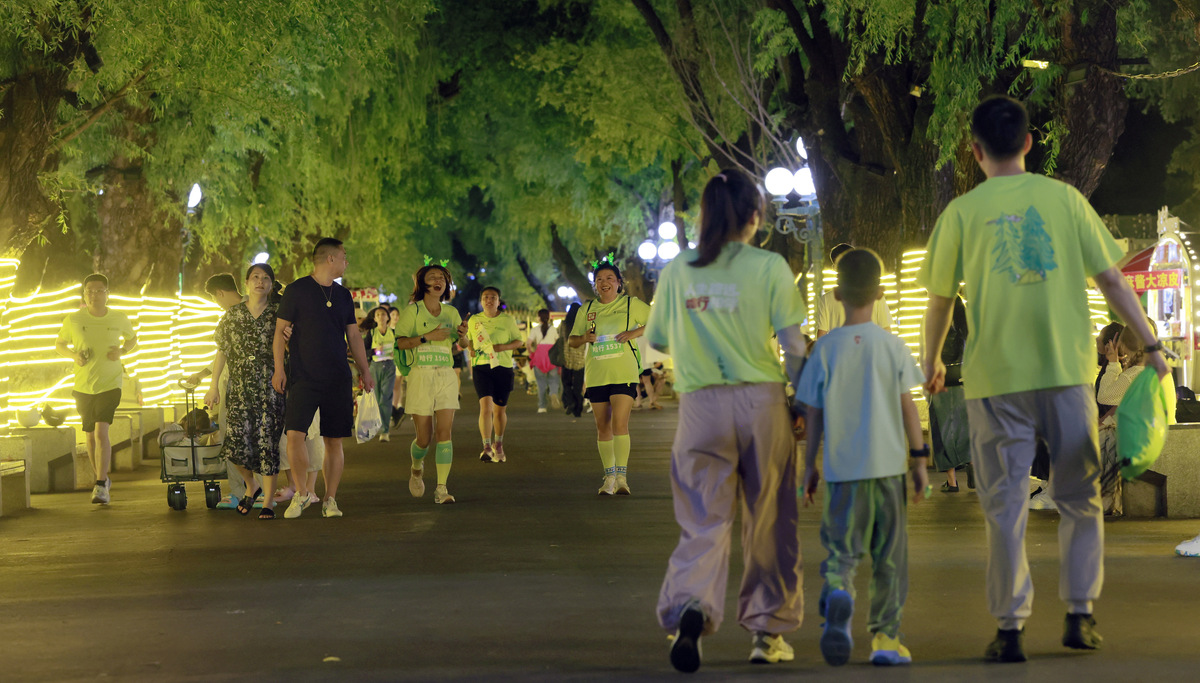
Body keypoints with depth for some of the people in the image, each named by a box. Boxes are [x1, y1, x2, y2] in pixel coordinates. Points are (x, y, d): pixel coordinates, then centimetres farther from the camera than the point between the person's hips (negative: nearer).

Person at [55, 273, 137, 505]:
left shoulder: (119, 320, -2)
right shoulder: (73, 320, -3)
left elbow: (133, 338, 17)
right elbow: (59, 345, 11)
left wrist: (122, 350, -5)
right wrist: (73, 355, -10)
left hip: (110, 384, -2)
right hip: (83, 387, 2)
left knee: (101, 432, -19)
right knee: (91, 436, 13)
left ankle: (101, 486, -20)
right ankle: (102, 480, 34)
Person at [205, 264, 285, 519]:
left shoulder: (279, 312, 4)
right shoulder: (232, 315, 9)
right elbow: (221, 352, 12)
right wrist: (214, 384, 9)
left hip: (271, 386, -2)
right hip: (239, 388, 2)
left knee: (268, 442, -5)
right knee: (236, 443, -6)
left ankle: (268, 501, 4)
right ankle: (251, 486, 22)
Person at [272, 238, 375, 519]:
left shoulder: (343, 295, 14)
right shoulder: (296, 290, -1)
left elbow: (353, 335, 19)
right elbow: (281, 330, 1)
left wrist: (365, 371, 14)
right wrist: (278, 369, -6)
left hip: (338, 379, 4)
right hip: (303, 377, -4)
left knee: (334, 440, 2)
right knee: (295, 435, -15)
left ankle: (330, 499, 10)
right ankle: (301, 493, 3)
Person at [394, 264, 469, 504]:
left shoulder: (451, 312, 13)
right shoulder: (413, 310, 1)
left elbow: (457, 345, 22)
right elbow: (400, 342, -7)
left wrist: (462, 335, 1)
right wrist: (427, 337, -18)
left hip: (446, 376, 3)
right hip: (421, 375, -3)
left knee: (444, 432, -9)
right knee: (424, 437, -1)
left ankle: (441, 489, -8)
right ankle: (417, 469, 32)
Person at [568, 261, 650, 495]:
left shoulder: (631, 304, 4)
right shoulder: (587, 310, 12)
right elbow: (571, 340, 19)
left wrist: (635, 332, -7)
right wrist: (585, 338, -4)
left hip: (624, 373, -4)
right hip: (596, 375, 4)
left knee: (619, 423, -15)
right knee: (602, 427, 6)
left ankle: (622, 477, -12)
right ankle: (609, 477, 16)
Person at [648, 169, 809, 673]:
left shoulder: (677, 271, 4)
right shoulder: (770, 267, -3)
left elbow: (656, 339, 11)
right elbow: (793, 343, -6)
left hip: (701, 407, 1)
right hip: (760, 402, -1)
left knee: (704, 522, 3)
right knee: (768, 522, 12)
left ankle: (690, 606, -23)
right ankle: (768, 629, 19)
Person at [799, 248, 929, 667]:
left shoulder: (826, 348, 0)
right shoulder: (893, 346, -1)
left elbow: (814, 416, 2)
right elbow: (908, 409, 0)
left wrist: (808, 465, 11)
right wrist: (920, 461, 7)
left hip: (842, 467, 0)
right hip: (887, 464, 0)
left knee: (841, 546, 5)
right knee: (889, 554, 10)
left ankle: (837, 591, -26)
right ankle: (885, 635, 11)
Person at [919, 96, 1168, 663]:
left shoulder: (962, 212, 2)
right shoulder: (1064, 198, 3)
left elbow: (940, 300, 9)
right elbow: (1111, 280, 3)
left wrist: (931, 362, 24)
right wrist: (1150, 344, 10)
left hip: (995, 379, -1)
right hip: (1067, 371, 1)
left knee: (1005, 507, 4)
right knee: (1080, 499, 13)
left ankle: (1010, 628, 4)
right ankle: (1080, 615, 14)